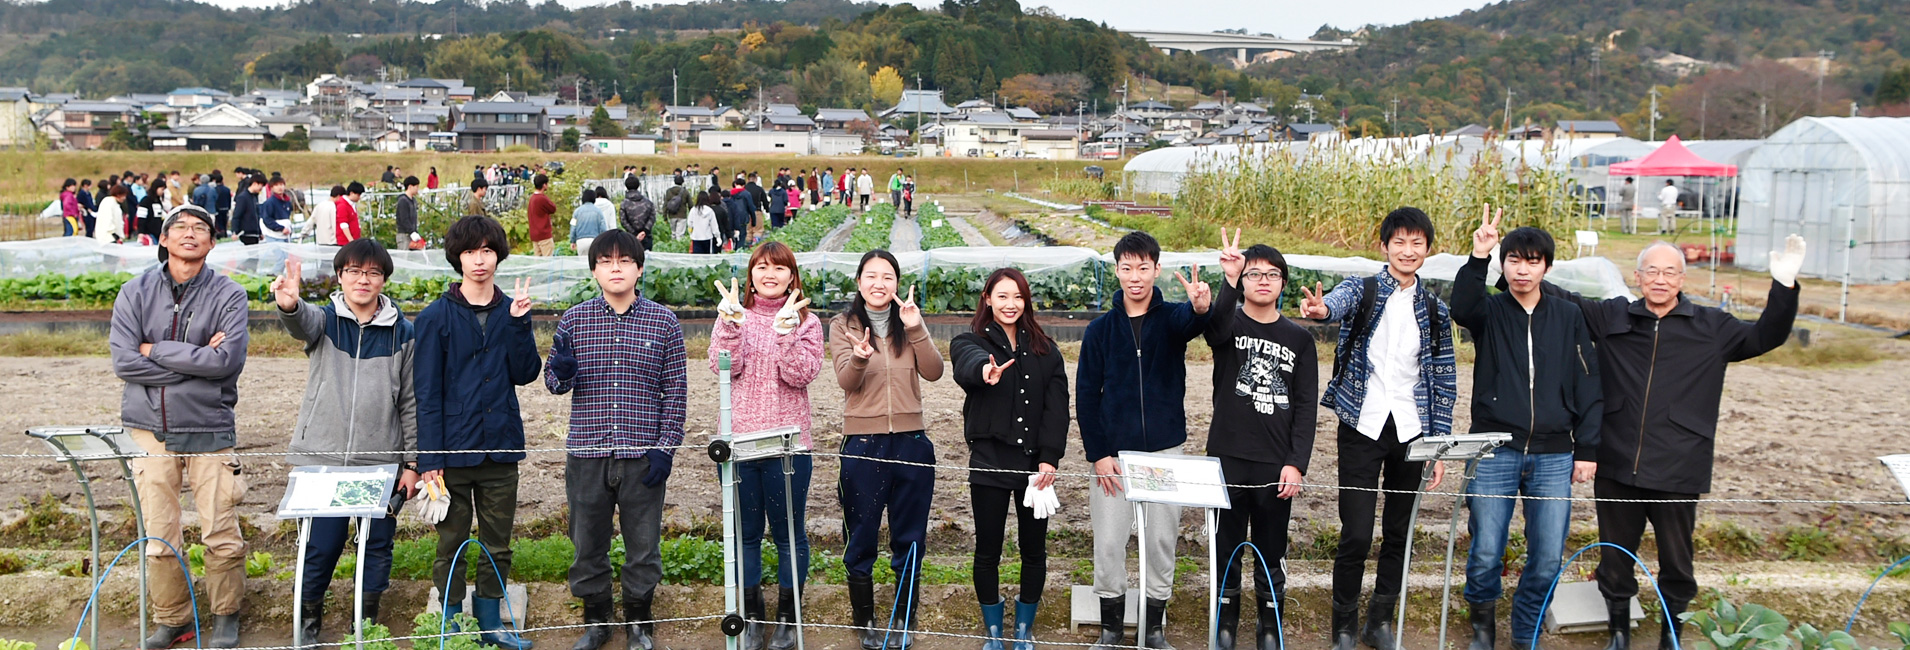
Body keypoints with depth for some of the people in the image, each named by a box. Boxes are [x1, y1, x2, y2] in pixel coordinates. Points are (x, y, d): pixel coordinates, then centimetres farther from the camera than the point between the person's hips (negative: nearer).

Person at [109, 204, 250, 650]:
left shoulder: (228, 295, -2)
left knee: (222, 536, 0)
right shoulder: (136, 293, 4)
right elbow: (123, 362, -6)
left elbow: (229, 360, -15)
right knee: (159, 537, 6)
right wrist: (197, 360, -12)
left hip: (209, 429, -2)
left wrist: (156, 351, -9)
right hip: (151, 428, 2)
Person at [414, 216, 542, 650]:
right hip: (454, 449, -3)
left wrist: (520, 323, -11)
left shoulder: (511, 311, 7)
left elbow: (525, 374, 0)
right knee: (452, 544, 7)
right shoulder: (436, 317, -4)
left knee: (497, 546, 11)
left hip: (501, 449, 3)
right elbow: (426, 392, -5)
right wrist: (429, 459, -10)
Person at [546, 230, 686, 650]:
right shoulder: (574, 320, 4)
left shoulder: (664, 322, 1)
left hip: (643, 456, -1)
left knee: (643, 545, 8)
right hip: (587, 454, 1)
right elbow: (552, 380, 10)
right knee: (588, 543, 11)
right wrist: (562, 372, -14)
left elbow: (676, 390, 2)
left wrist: (665, 448, -4)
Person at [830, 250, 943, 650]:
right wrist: (859, 358, -33)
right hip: (862, 444, -2)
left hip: (911, 442, 2)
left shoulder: (909, 323, 6)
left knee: (910, 539, 9)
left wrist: (916, 330, -21)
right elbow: (846, 382, -12)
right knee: (861, 539, 6)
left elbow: (934, 372, -8)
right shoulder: (843, 325, 1)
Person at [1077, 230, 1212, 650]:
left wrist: (1201, 307, -51)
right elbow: (1086, 395, 1)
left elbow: (1190, 322, -27)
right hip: (1113, 451, 0)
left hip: (1165, 450, 0)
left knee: (1162, 540, 6)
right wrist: (1098, 454, -7)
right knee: (1109, 542, 2)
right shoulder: (1100, 329, 2)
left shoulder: (1172, 319, 0)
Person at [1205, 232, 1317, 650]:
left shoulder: (1299, 340, 9)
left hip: (1277, 464, 1)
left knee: (1271, 551, 7)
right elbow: (1216, 327, -24)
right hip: (1228, 458, -1)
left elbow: (1306, 406, 4)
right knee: (1227, 546, 6)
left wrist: (1296, 463, -6)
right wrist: (1230, 282, -41)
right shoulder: (1228, 323, 3)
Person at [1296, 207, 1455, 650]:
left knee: (1398, 533, 10)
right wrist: (1322, 309, -50)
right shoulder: (1363, 290, 0)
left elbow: (1444, 382, 9)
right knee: (1356, 535, -5)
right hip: (1363, 427, -3)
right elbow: (1341, 301, -25)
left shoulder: (1435, 310, 9)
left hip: (1410, 430, 3)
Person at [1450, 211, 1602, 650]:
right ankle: (1482, 614, 26)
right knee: (1486, 555, -2)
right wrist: (1478, 258, -34)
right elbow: (1462, 308, -22)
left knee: (1548, 559, 2)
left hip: (1553, 457, 2)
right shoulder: (1490, 311, 4)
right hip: (1494, 452, -2)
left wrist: (1588, 449, 4)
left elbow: (1588, 387, 9)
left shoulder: (1568, 317, 9)